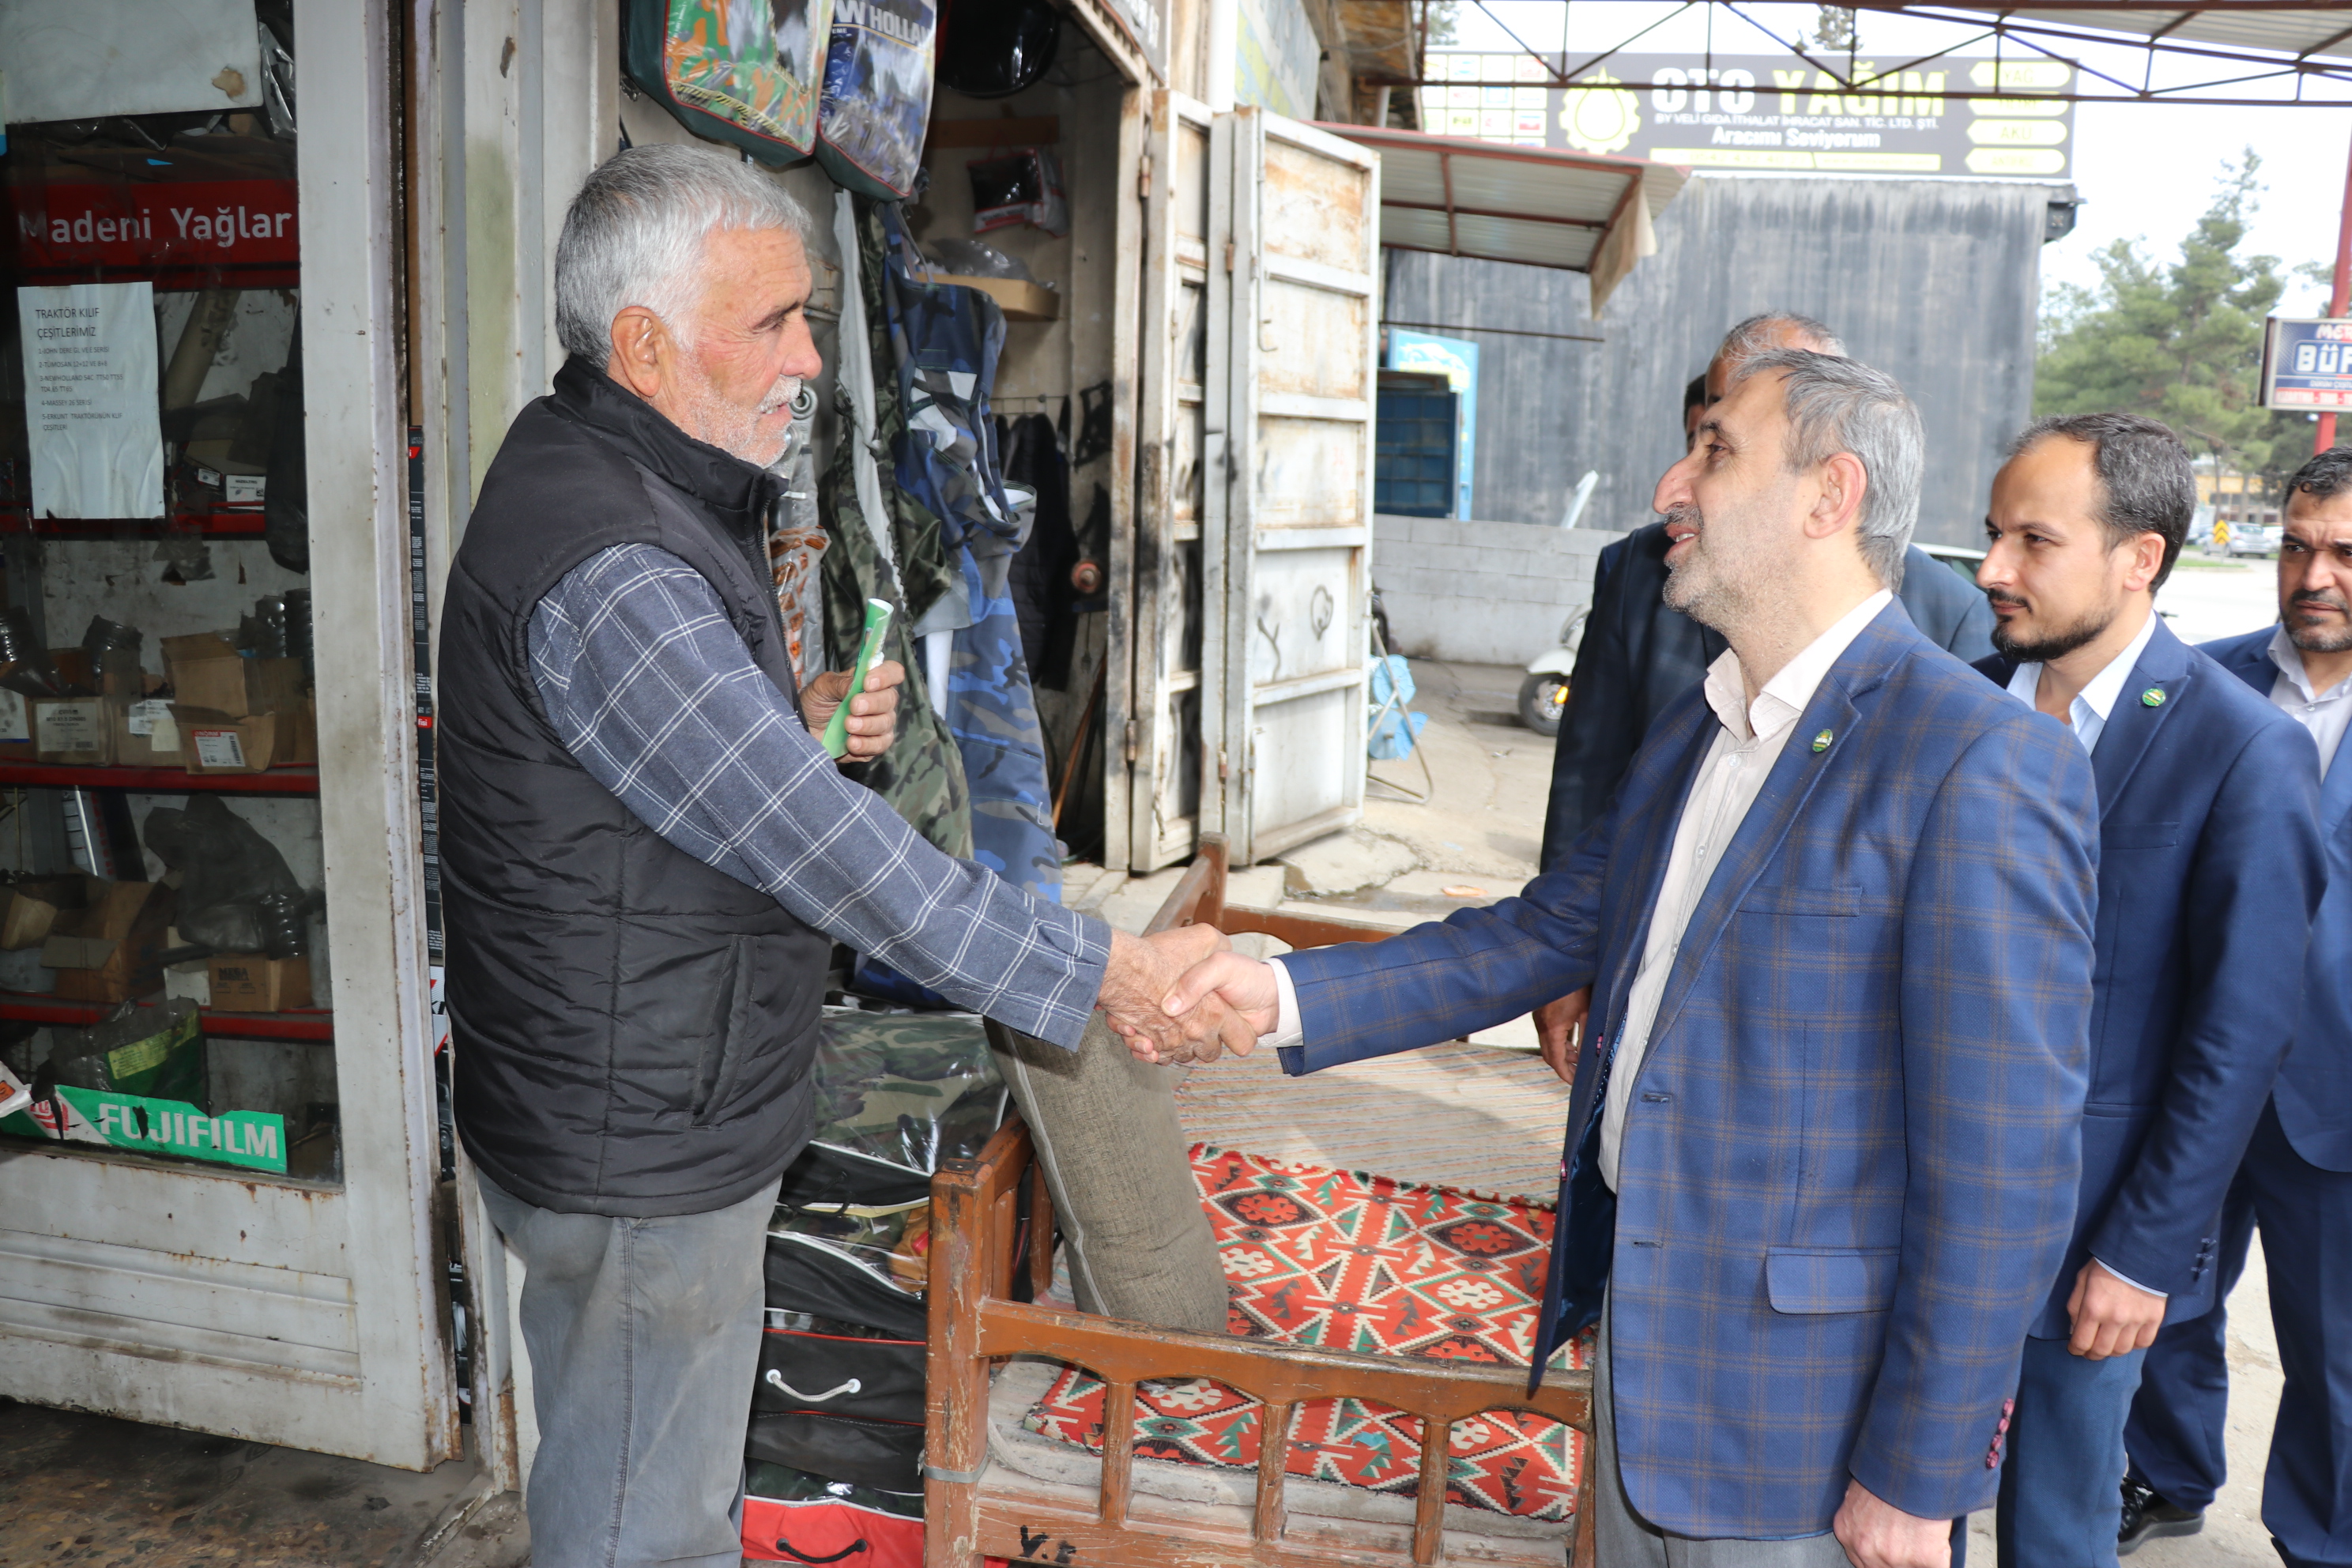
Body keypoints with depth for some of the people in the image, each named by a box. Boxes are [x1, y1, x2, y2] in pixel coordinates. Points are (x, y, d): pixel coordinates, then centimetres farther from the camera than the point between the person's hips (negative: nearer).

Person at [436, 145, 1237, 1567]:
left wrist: (804, 721, 0)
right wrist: (1098, 969, -22)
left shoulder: (629, 487, 7)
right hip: (635, 1147, -10)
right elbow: (820, 848, -28)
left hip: (657, 1115, 10)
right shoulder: (604, 566, -27)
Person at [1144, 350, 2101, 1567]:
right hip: (1640, 1346, 8)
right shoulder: (1690, 732, 6)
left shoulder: (1983, 767, -21)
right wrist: (1287, 996, -2)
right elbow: (1544, 935, 8)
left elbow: (2004, 1165, -20)